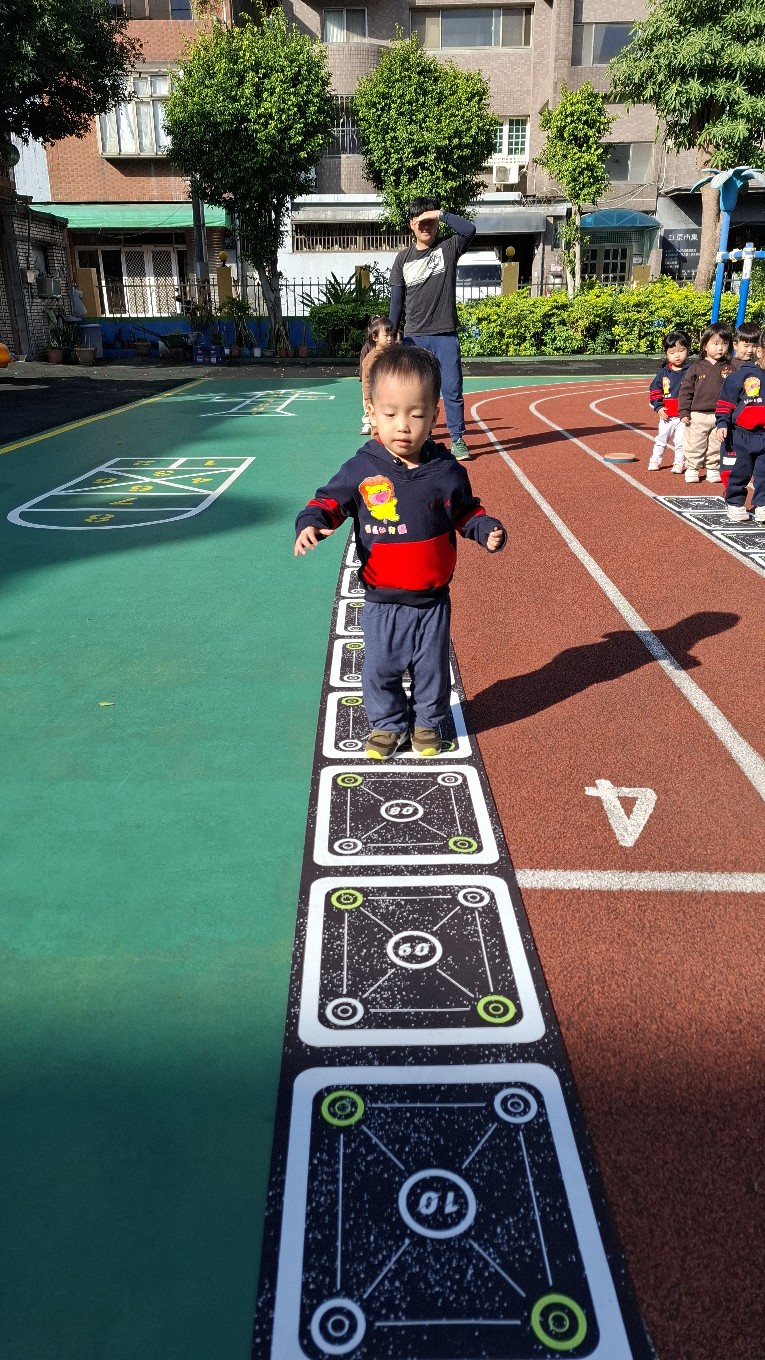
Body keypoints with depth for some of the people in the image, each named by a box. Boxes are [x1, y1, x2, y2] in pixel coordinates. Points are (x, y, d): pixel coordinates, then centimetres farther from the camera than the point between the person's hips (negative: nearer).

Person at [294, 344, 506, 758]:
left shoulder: (446, 470, -7)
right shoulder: (361, 469, -11)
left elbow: (466, 512, 7)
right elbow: (330, 500, -3)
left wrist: (487, 530, -12)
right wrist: (311, 523, -23)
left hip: (432, 600, 1)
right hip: (382, 602, 0)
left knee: (432, 669, 15)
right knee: (380, 669, 11)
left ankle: (428, 723, 39)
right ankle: (387, 724, 35)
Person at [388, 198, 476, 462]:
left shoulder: (448, 248, 2)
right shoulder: (403, 258, 7)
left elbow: (470, 229, -18)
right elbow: (396, 301, 8)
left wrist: (440, 214, -14)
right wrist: (391, 337, 6)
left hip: (446, 334, -1)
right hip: (414, 336, 2)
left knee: (452, 388, -3)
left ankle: (458, 439, 5)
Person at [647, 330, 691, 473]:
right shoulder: (663, 372, 2)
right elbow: (655, 391, 5)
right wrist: (659, 407, -6)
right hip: (666, 415, 3)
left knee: (681, 441, 2)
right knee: (661, 439, 12)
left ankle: (679, 463, 12)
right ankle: (655, 460, 22)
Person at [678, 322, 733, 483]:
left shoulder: (729, 369, 3)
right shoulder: (696, 368, -1)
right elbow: (685, 391, -2)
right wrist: (684, 412, -8)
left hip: (720, 416, 2)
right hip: (697, 416, -2)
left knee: (717, 446, 10)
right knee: (694, 445, 4)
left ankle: (713, 469, 22)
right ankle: (692, 469, 17)